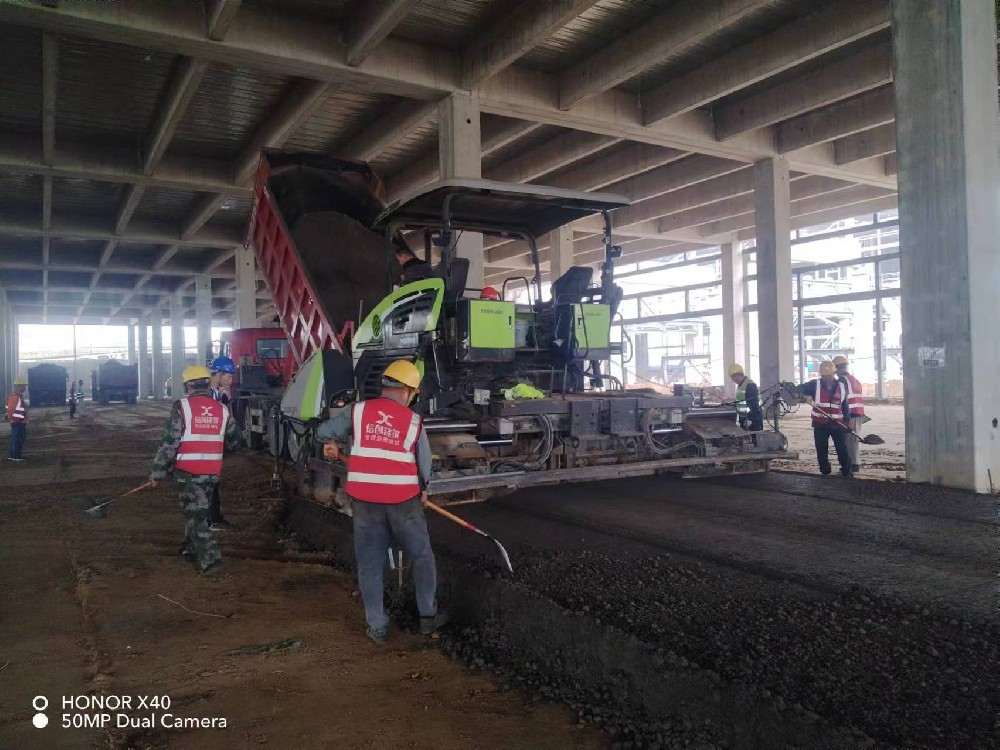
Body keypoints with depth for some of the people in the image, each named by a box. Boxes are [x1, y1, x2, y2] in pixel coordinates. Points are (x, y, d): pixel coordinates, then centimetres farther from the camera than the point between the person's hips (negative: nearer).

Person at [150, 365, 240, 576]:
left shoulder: (182, 407, -10)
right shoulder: (222, 409, 4)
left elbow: (168, 442, -11)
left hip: (188, 472, -5)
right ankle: (191, 547, 38)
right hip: (212, 472, 5)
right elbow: (234, 442, 13)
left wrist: (157, 472, -3)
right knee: (197, 510, 23)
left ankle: (210, 559, -7)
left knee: (196, 515, 0)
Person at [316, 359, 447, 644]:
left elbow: (324, 431, 2)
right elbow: (425, 466, 5)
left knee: (370, 565, 13)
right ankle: (428, 615, 25)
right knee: (422, 557, 18)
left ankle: (377, 627, 19)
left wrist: (331, 444, 26)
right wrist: (422, 490, 24)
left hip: (364, 500, 1)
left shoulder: (357, 411, -2)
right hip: (403, 500, -1)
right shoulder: (413, 421, -2)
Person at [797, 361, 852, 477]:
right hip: (820, 424, 0)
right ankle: (825, 472, 16)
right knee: (821, 450, 5)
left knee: (842, 449, -1)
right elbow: (799, 389, 0)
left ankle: (847, 471, 7)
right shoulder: (815, 385, -2)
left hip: (837, 424, 0)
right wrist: (806, 395, -20)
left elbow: (845, 406, 10)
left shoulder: (842, 387, 4)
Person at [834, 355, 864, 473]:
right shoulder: (855, 380, 19)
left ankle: (851, 464, -5)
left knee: (848, 440, -6)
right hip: (858, 415, 9)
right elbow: (860, 399, 21)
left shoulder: (842, 380, -9)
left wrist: (846, 418, -14)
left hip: (849, 415, -9)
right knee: (854, 439, 15)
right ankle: (855, 463, 20)